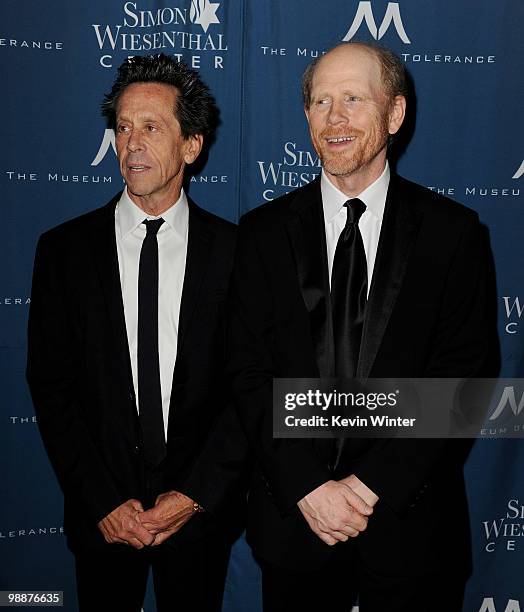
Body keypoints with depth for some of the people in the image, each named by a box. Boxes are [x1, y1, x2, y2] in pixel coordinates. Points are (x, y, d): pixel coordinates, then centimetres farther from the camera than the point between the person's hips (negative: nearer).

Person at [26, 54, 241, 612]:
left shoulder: (234, 249, -6)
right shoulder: (64, 248, -4)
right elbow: (50, 386, -4)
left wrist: (197, 494, -9)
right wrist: (103, 501, -9)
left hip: (200, 509, 0)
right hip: (101, 516, 1)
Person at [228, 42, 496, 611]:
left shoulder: (452, 231, -4)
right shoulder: (264, 232, -1)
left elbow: (459, 376, -7)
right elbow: (249, 373, -4)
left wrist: (375, 485, -14)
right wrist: (308, 488, -12)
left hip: (410, 517, -1)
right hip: (292, 516, 1)